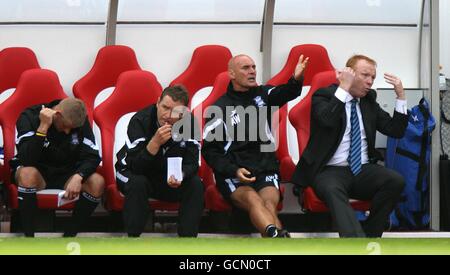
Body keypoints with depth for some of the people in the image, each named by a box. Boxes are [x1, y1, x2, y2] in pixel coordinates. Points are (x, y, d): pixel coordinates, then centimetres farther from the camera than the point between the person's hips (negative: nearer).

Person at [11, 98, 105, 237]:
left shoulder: (80, 121, -8)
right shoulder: (30, 117, -18)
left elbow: (92, 156, -12)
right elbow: (26, 159, -30)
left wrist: (78, 177, -31)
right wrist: (43, 127, -37)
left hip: (66, 174, 4)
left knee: (97, 182, -25)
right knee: (28, 173, -39)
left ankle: (68, 235, -15)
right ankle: (28, 237, -29)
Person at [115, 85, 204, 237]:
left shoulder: (189, 122, -15)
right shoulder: (140, 120, -25)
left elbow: (191, 163, -13)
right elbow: (134, 166, -30)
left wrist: (180, 176, -36)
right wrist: (155, 142, -44)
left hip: (169, 177, 3)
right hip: (136, 173, -3)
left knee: (195, 185, -22)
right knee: (137, 183, -35)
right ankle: (133, 237, -24)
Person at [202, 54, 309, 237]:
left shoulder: (263, 95, 15)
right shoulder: (220, 108, 8)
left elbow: (287, 92, -7)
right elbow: (209, 150, 6)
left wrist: (296, 79, -33)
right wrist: (233, 171, -11)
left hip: (266, 169, 3)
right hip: (232, 174, -3)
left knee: (269, 204, -29)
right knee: (253, 200, -33)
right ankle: (283, 244, -60)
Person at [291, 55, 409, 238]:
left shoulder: (369, 101, 18)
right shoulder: (324, 96, 3)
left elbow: (396, 131, 13)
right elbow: (327, 120, -19)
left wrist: (400, 96, 4)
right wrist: (344, 88, -17)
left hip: (363, 170, 5)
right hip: (330, 171, -5)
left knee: (395, 180, -26)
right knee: (332, 190, -39)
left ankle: (370, 236, -18)